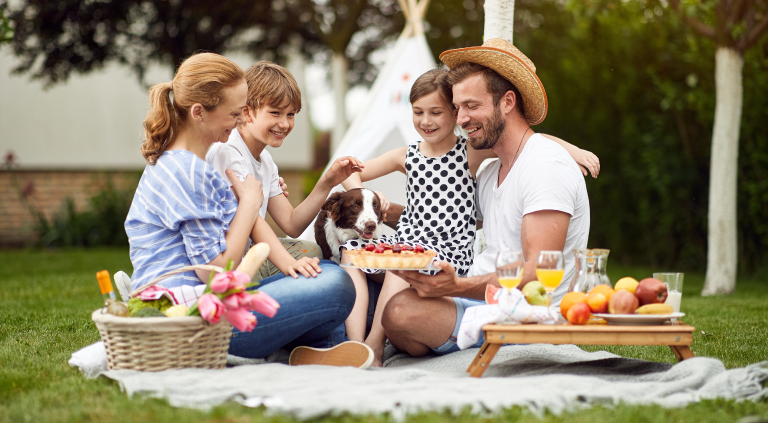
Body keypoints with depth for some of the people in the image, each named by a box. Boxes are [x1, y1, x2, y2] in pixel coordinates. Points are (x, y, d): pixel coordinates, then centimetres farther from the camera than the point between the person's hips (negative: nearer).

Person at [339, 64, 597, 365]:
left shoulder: (471, 153, 2)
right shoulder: (406, 157, 15)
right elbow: (350, 173, 21)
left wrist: (571, 149, -18)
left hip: (450, 251, -5)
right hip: (407, 240, 5)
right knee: (351, 251, -20)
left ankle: (375, 344, -29)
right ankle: (355, 345, -28)